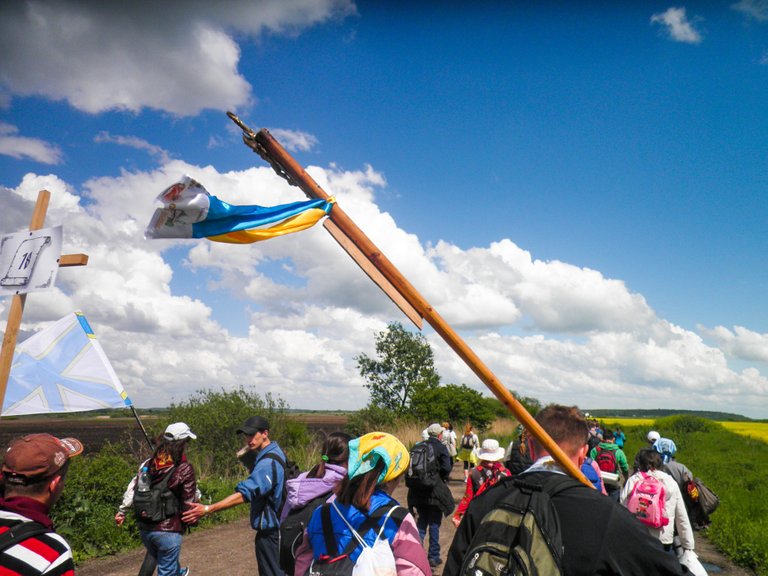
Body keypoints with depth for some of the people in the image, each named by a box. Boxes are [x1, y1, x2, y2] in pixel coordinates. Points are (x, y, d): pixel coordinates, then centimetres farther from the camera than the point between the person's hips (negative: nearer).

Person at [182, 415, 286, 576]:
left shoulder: (267, 463, -28)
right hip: (275, 524, 10)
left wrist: (207, 509, -35)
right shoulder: (274, 453, 5)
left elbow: (243, 494, -34)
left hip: (269, 530, -10)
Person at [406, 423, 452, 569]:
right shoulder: (441, 448, -11)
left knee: (421, 521, 19)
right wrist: (443, 479, -1)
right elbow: (446, 468, -19)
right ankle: (434, 557, 16)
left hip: (418, 490, 4)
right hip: (435, 491, -4)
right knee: (434, 523, 9)